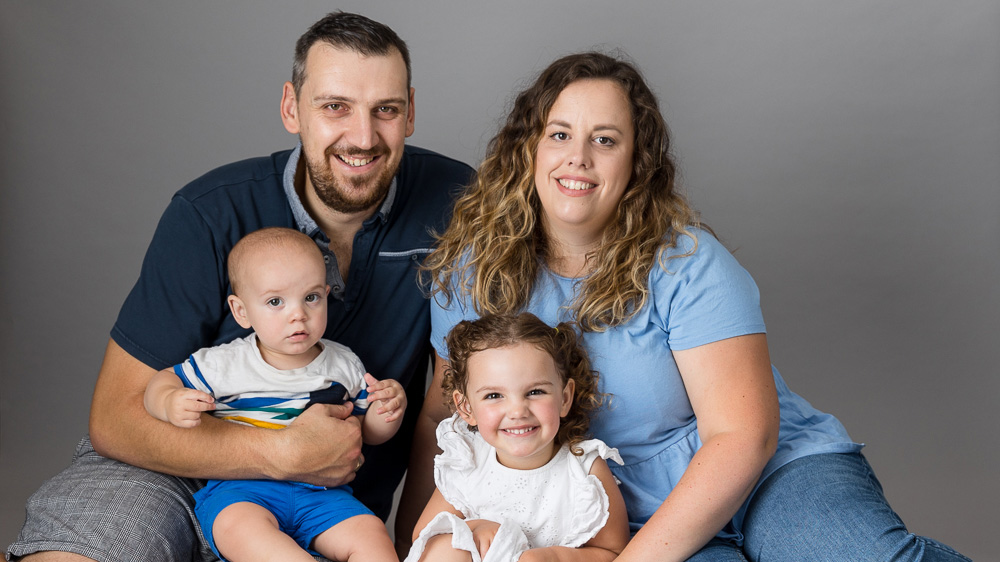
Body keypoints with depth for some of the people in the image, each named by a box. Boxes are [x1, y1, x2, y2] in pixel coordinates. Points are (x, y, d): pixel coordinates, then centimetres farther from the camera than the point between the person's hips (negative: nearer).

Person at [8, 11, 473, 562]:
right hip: (185, 469, -2)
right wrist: (282, 452, -27)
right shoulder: (209, 216, -17)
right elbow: (117, 417, -17)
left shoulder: (452, 202, -13)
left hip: (331, 508, 3)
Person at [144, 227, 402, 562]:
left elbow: (371, 433, 18)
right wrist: (171, 404, -17)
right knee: (240, 525, -36)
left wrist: (389, 411, -5)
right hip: (238, 489, -2)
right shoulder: (225, 364, -1)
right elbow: (164, 382, 7)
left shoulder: (344, 365, 8)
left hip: (319, 493, 3)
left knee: (370, 534, -23)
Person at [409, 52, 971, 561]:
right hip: (626, 515, 2)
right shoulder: (474, 270, 0)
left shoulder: (685, 261, -11)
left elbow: (743, 437, -17)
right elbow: (442, 414, 11)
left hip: (773, 472, -1)